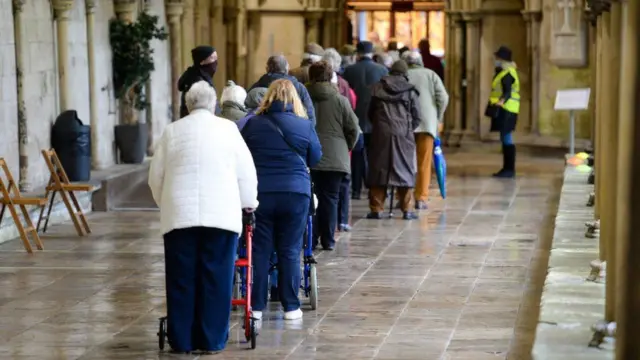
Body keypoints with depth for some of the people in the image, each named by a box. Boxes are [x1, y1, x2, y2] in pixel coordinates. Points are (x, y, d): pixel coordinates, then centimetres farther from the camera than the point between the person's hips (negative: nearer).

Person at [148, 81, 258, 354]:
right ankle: (212, 340, 5)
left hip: (180, 215, 1)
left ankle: (182, 340, 9)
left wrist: (166, 204, 30)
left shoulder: (172, 131, 9)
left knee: (182, 280, 6)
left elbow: (155, 176, 13)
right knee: (216, 278, 3)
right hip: (221, 214, -1)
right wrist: (248, 202, 24)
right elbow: (246, 172, 7)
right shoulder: (227, 128, 5)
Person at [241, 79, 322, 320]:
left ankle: (257, 306, 9)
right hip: (296, 194, 0)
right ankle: (290, 307, 9)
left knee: (260, 250, 7)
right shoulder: (305, 126, -2)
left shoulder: (253, 124, -1)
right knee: (290, 251, 6)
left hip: (260, 193, 0)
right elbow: (315, 159, 8)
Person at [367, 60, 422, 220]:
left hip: (381, 133, 1)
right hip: (403, 135, -1)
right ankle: (407, 210, 4)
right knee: (405, 171, 5)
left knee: (378, 170, 5)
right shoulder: (410, 91, 2)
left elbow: (370, 112, 12)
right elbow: (417, 117, 4)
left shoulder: (378, 88, 7)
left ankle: (376, 209, 4)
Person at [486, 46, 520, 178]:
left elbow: (507, 92, -27)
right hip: (502, 110, 11)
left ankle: (509, 170, -9)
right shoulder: (502, 72, 16)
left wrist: (501, 101, -45)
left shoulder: (507, 74, -16)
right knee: (505, 138, 13)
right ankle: (507, 168, 18)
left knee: (506, 138, -10)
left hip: (506, 111, -11)